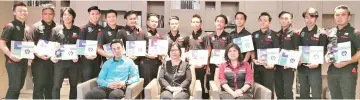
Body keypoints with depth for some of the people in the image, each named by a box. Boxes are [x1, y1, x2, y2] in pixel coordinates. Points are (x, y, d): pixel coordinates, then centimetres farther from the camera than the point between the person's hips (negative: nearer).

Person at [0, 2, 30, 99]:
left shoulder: (27, 28, 14)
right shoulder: (10, 26, -9)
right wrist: (11, 55, -27)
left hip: (24, 61, 8)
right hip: (13, 62, -8)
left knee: (19, 86, 13)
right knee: (14, 86, -9)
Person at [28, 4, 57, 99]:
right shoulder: (36, 27, 0)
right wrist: (38, 55, -19)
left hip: (53, 61, 4)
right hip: (39, 61, -4)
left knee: (51, 87, 12)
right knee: (39, 86, -3)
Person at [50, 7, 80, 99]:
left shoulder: (78, 30, 6)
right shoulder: (56, 29, 5)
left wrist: (78, 55, -11)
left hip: (73, 61, 1)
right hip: (60, 61, -1)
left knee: (74, 85, 13)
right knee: (56, 86, -5)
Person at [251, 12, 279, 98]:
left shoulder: (273, 34, -1)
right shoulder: (254, 34, 11)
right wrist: (253, 59, -4)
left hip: (268, 65, -4)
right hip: (257, 65, 4)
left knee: (268, 88, 1)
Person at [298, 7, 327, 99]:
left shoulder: (321, 33, -5)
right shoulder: (301, 32, 9)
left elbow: (323, 51, -8)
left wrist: (317, 63, -23)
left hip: (314, 68, -4)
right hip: (301, 67, 4)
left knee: (316, 95, 0)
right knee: (303, 94, 14)